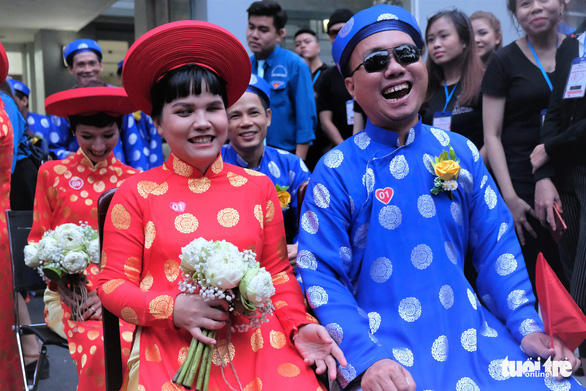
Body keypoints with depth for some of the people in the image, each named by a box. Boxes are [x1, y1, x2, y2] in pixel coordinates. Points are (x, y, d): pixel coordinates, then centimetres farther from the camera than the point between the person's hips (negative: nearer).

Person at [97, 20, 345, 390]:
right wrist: (172, 310, -13)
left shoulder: (258, 186, 7)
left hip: (257, 350, 2)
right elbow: (113, 284, 3)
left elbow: (278, 272, 12)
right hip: (170, 357, -2)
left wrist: (299, 325, -5)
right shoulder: (137, 193, 2)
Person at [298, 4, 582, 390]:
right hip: (383, 342, -3)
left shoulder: (461, 152, 5)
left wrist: (528, 327, -2)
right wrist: (365, 359, -21)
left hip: (468, 328, 3)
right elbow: (321, 275, -10)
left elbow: (496, 246, 8)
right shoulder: (336, 171, -6)